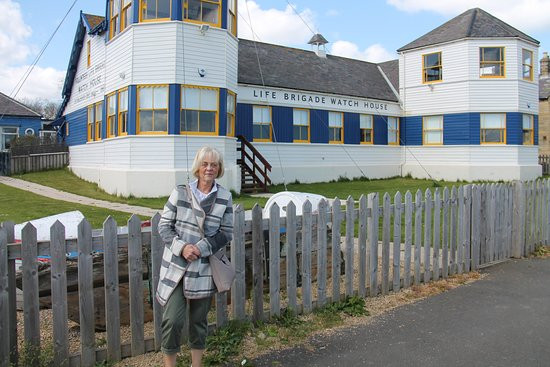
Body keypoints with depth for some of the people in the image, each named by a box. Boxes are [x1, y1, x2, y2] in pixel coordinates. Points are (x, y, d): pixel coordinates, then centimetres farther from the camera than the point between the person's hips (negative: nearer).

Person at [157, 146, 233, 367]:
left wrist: (201, 248, -13)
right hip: (176, 266, -1)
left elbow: (226, 233, 1)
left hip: (204, 268, 1)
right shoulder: (180, 192, -4)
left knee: (199, 320, 14)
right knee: (173, 320, -5)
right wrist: (182, 247, -15)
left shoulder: (224, 197, -1)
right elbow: (164, 226, 0)